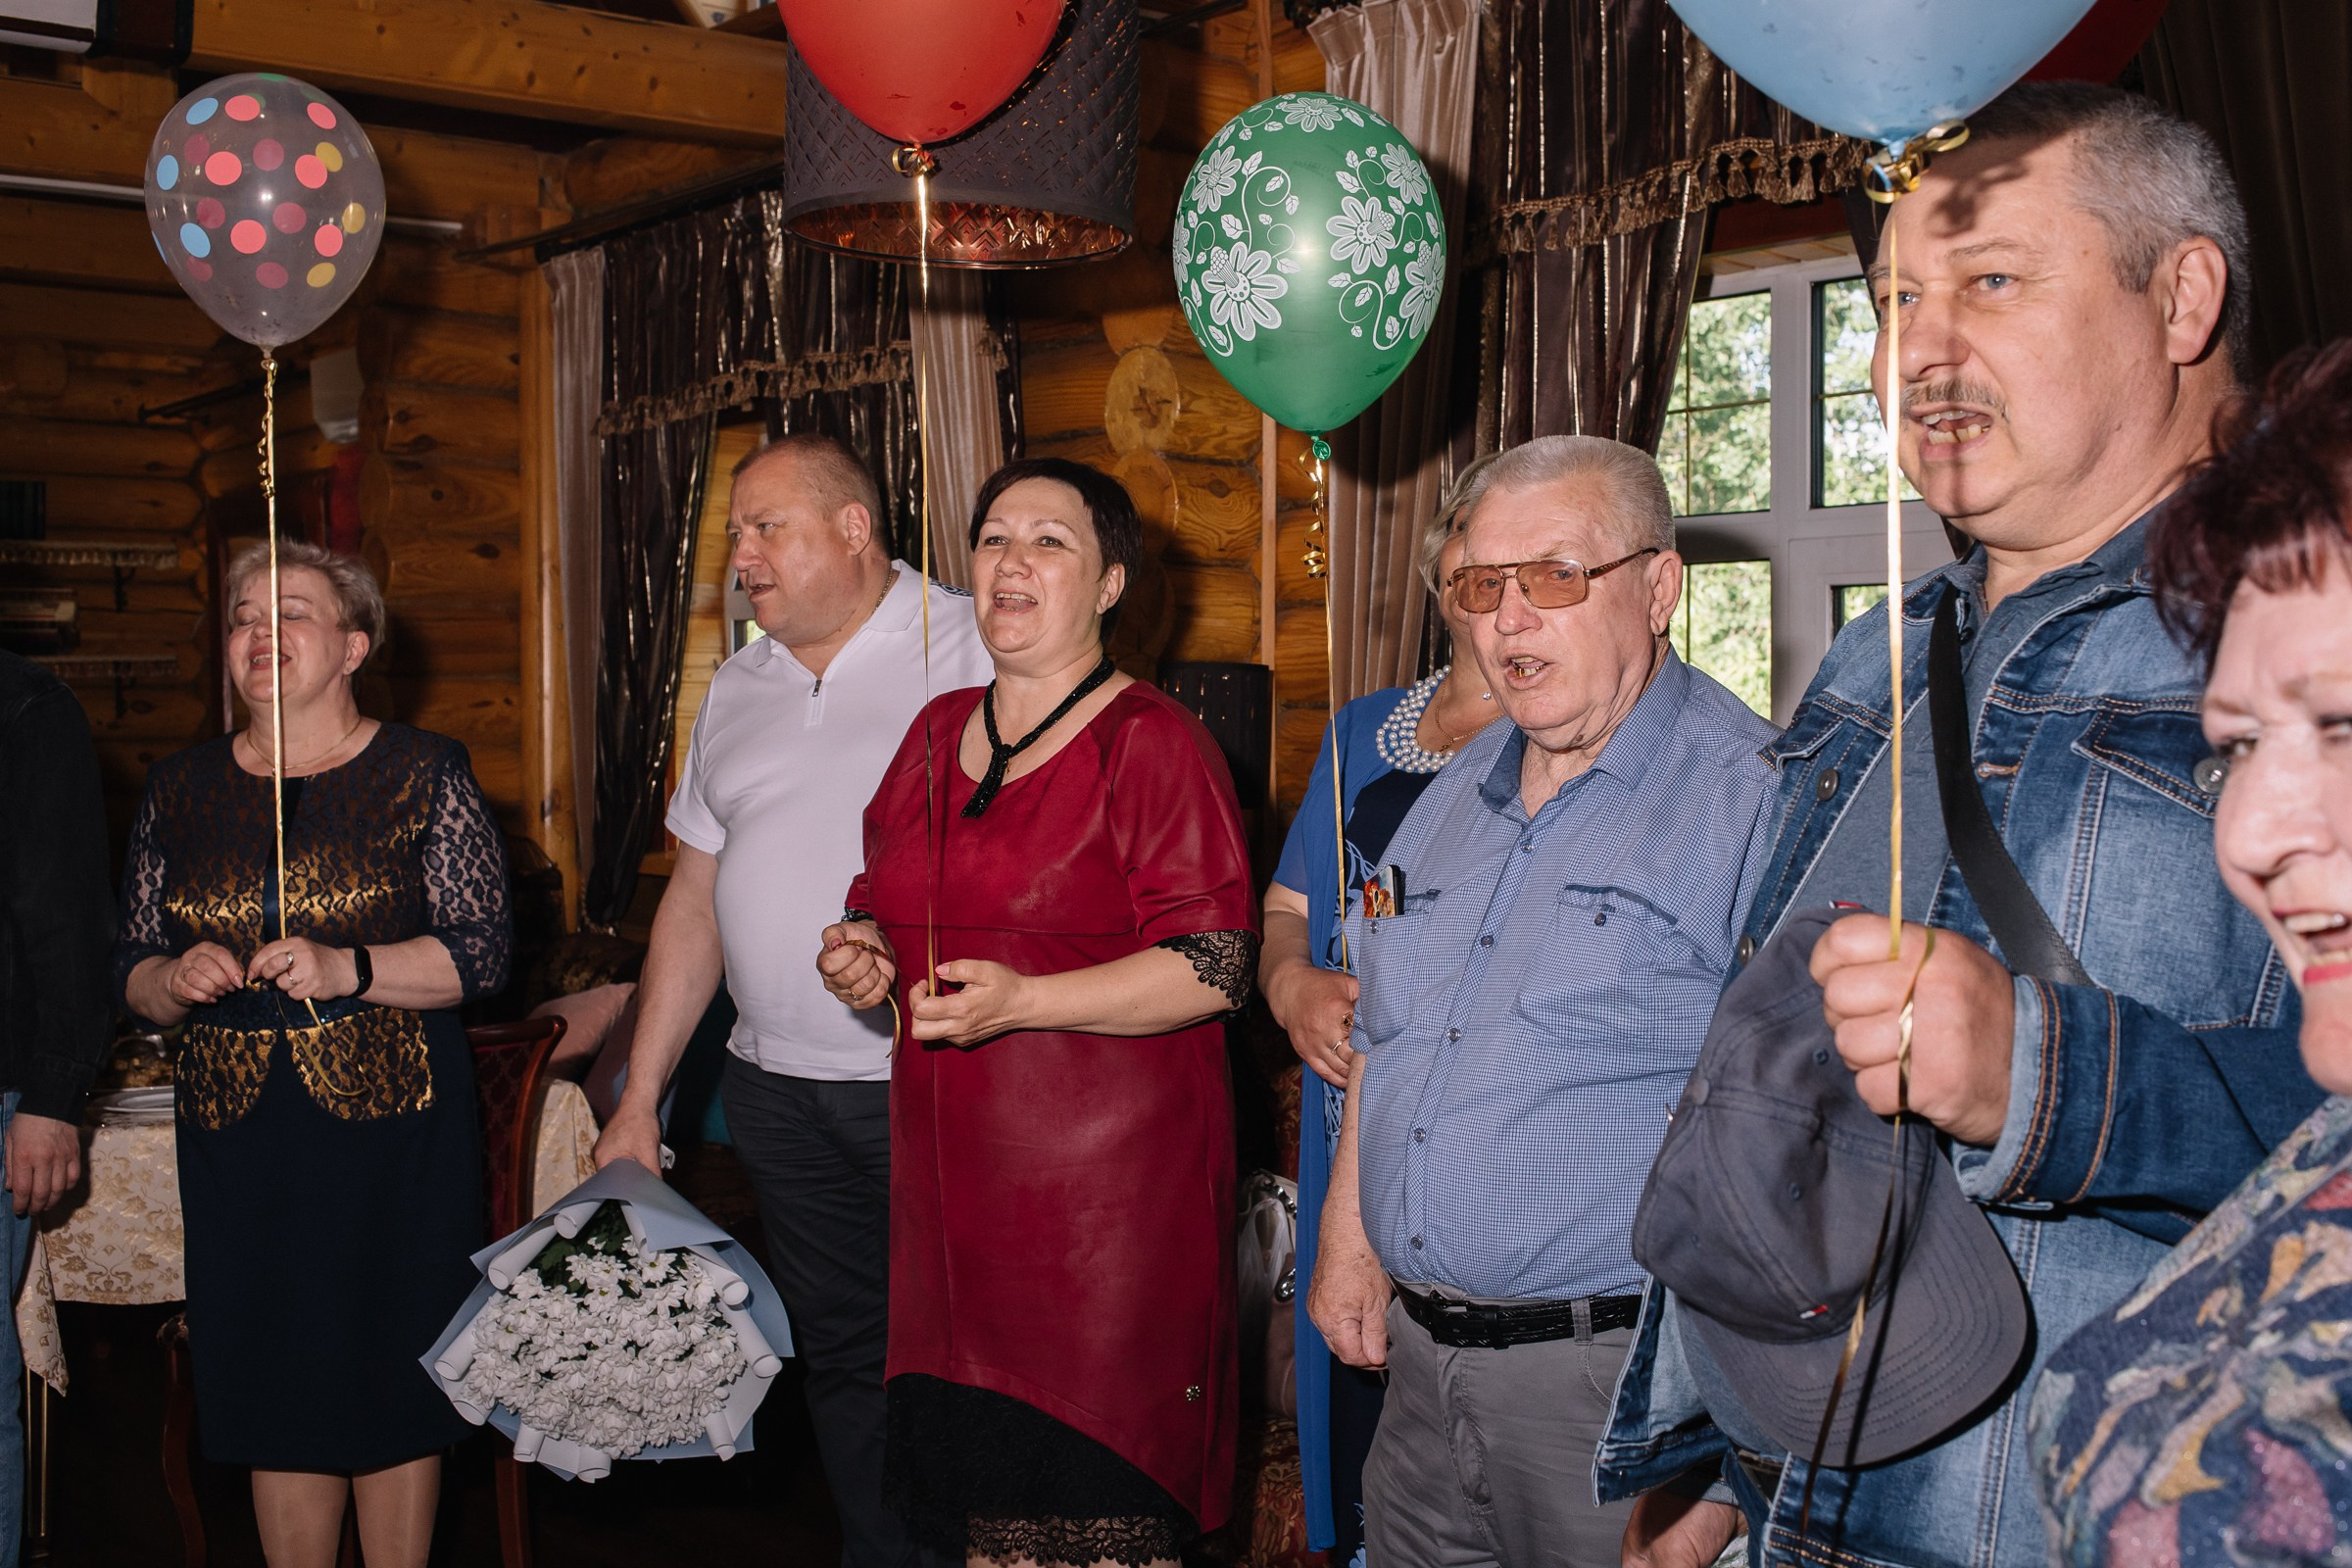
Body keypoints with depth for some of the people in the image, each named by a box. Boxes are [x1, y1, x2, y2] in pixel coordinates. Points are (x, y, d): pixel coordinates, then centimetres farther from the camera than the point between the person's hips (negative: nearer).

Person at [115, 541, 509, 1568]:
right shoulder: (179, 790, 10)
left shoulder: (423, 774, -1)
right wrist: (176, 980, -9)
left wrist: (349, 969, -20)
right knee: (272, 1382, 9)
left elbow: (483, 947, -6)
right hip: (236, 1132, 3)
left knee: (393, 1378, 4)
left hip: (390, 1126, -3)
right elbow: (131, 973, 14)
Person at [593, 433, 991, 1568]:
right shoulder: (737, 690, 15)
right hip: (780, 1090, 6)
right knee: (842, 1358, 13)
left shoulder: (973, 651, -6)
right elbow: (694, 898, 18)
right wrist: (639, 1100, 16)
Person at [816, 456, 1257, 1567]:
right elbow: (885, 898, 26)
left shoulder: (1155, 744, -7)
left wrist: (1019, 1000, -22)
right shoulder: (938, 732, 15)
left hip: (1107, 1184, -6)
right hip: (951, 1174, 6)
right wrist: (868, 955, 2)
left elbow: (1214, 968, -13)